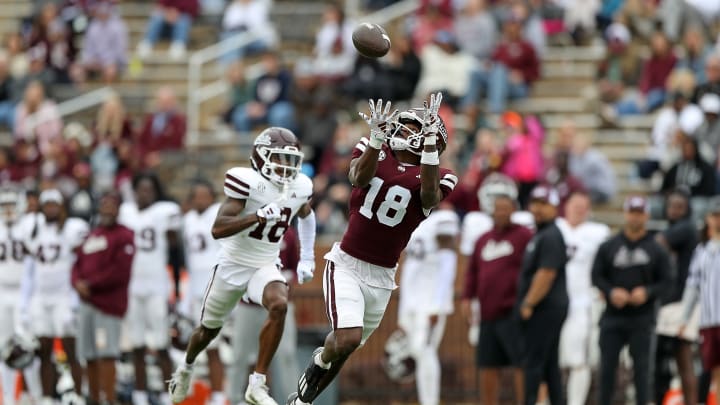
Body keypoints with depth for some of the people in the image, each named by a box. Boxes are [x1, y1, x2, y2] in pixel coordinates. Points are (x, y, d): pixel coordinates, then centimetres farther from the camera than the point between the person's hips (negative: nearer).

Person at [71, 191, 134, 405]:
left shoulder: (124, 237, -5)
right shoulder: (92, 236, 20)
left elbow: (120, 272, -13)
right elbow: (78, 265, 20)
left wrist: (91, 284, -12)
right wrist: (78, 282, -2)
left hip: (109, 301, -7)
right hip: (86, 302, 7)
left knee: (106, 355, -13)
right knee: (89, 355, 10)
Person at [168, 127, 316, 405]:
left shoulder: (300, 187, -5)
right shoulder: (248, 181, -22)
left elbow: (306, 216, 22)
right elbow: (218, 229, -30)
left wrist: (307, 257, 16)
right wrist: (261, 215, -39)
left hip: (265, 267, 3)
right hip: (233, 264, -3)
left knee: (279, 306, -29)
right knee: (210, 328, 15)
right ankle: (186, 368, 50)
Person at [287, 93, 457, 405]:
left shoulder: (431, 175, -2)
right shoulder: (374, 152, -1)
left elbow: (430, 197, -25)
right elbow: (359, 178, -21)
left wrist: (430, 142, -34)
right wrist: (378, 137, -36)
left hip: (381, 277, 2)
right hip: (347, 265, -2)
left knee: (345, 346, 12)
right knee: (348, 339, -22)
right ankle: (319, 363, 9)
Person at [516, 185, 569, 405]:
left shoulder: (550, 237, -13)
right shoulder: (540, 235, 19)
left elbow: (546, 275, -21)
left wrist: (528, 305, -20)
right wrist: (527, 304, 20)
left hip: (546, 309, -10)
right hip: (547, 310, 10)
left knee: (533, 362, -12)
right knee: (549, 364, 11)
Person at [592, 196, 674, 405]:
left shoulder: (657, 250, 5)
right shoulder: (608, 247, 8)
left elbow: (667, 282, 3)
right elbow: (596, 276, 6)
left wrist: (647, 292, -16)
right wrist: (611, 292, -13)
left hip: (642, 319, -1)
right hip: (613, 317, 1)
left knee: (642, 368, -2)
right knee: (607, 366, 2)